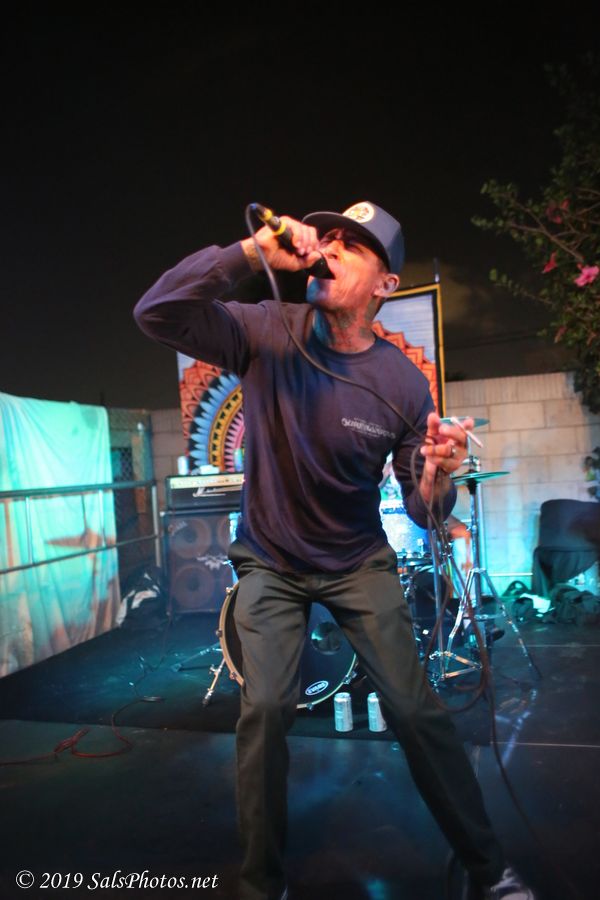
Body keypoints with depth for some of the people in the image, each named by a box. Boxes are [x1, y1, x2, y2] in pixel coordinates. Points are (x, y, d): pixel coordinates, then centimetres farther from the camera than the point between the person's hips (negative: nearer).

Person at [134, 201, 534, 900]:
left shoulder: (403, 384, -14)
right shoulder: (268, 332, -13)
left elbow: (422, 511, -7)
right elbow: (155, 313, -25)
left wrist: (436, 477, -31)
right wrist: (253, 250, -34)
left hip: (359, 562, 0)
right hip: (269, 562, 1)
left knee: (414, 709, -1)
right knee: (265, 708, -9)